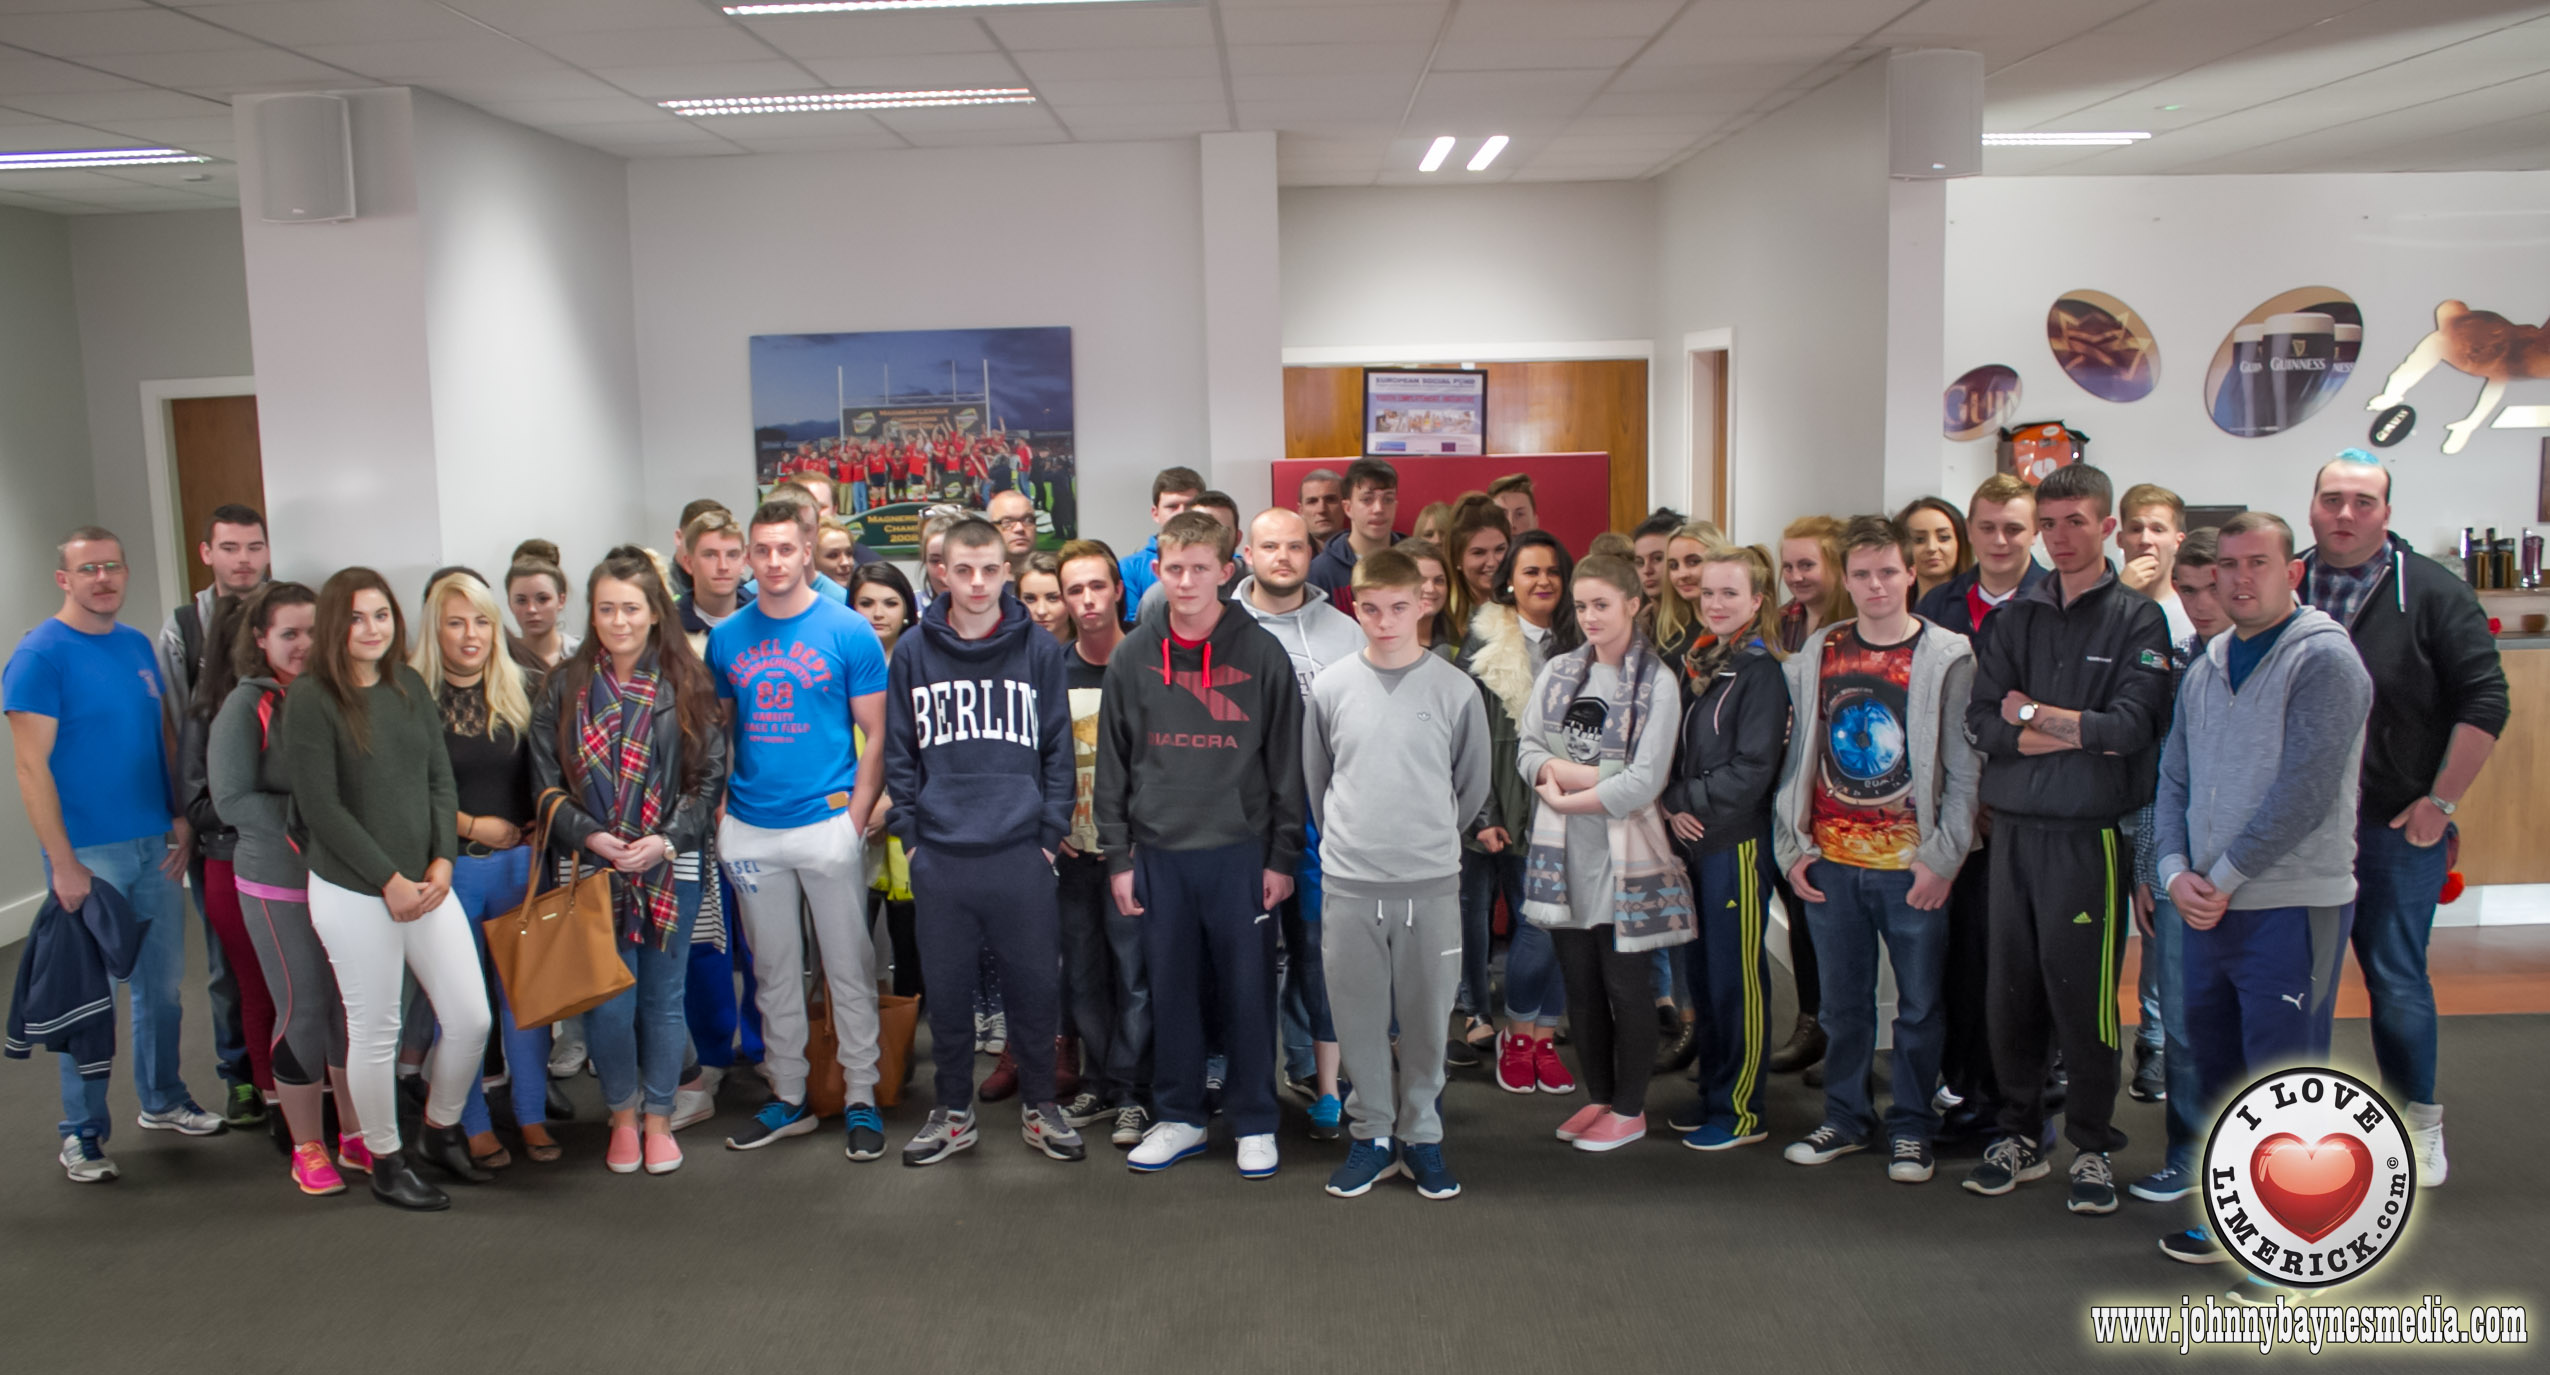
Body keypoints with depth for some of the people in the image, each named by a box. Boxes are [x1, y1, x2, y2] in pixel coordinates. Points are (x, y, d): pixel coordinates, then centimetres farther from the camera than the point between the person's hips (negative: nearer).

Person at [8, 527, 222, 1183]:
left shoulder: (138, 646, 10)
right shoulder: (39, 654, -10)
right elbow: (32, 767, -14)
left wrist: (181, 817, 7)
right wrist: (63, 863, -17)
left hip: (155, 846, 6)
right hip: (88, 855, -6)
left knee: (162, 983, 14)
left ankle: (163, 1101, 30)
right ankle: (83, 1134, 15)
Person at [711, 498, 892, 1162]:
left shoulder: (848, 631, -4)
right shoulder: (726, 638, 7)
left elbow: (876, 735, -3)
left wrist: (856, 820, -10)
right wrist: (719, 812, 4)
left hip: (827, 823, -4)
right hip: (751, 832, 4)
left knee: (849, 969, 4)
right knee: (774, 971, 14)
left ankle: (861, 1099, 15)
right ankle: (788, 1096, 26)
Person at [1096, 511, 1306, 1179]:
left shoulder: (1261, 653, -2)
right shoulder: (1132, 657, 4)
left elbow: (1286, 761, 0)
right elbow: (1112, 765, 7)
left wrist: (1283, 856, -3)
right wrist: (1117, 857, 3)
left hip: (1240, 851, -2)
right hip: (1159, 853, 2)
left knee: (1248, 989, 5)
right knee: (1170, 988, 9)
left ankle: (1254, 1121, 19)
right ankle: (1179, 1117, 24)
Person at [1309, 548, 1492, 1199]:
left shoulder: (1455, 690, -2)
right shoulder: (1331, 687, 1)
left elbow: (1473, 785, 9)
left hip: (1431, 883, -1)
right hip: (1349, 883, 1)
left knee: (1427, 1016, 7)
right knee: (1359, 1018, 7)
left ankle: (1421, 1136, 23)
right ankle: (1373, 1134, 23)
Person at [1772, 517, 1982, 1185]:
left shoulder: (1947, 657, -3)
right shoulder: (1818, 652, 7)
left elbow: (1964, 768, -4)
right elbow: (1797, 754, 9)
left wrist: (1943, 859, -9)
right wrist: (1792, 845, 4)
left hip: (1911, 865, -3)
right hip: (1831, 861, 3)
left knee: (1918, 1004, 7)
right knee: (1843, 1001, 12)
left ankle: (1910, 1129, 21)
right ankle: (1845, 1118, 26)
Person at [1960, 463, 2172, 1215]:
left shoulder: (2138, 618, -1)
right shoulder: (2018, 616, 10)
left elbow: (2132, 726, -13)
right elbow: (1982, 724, 0)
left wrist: (2032, 714, -5)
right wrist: (2077, 735, -10)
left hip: (2088, 832, -4)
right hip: (2013, 824, 4)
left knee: (2081, 989, 0)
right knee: (2010, 986, 8)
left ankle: (2093, 1145, 16)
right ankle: (2019, 1132, 23)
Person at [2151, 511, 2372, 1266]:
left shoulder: (2323, 658, -9)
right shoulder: (2204, 671, 14)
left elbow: (2305, 791, -17)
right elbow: (2174, 780, 13)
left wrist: (2224, 877, -13)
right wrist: (2177, 872, -3)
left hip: (2291, 906, -7)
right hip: (2208, 909, 7)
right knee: (2217, 1073, 16)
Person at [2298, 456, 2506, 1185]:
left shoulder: (2433, 593, -4)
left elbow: (2483, 701, -6)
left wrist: (2440, 801, -9)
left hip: (2396, 826, -3)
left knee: (2396, 977, 3)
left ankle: (2418, 1120, 22)